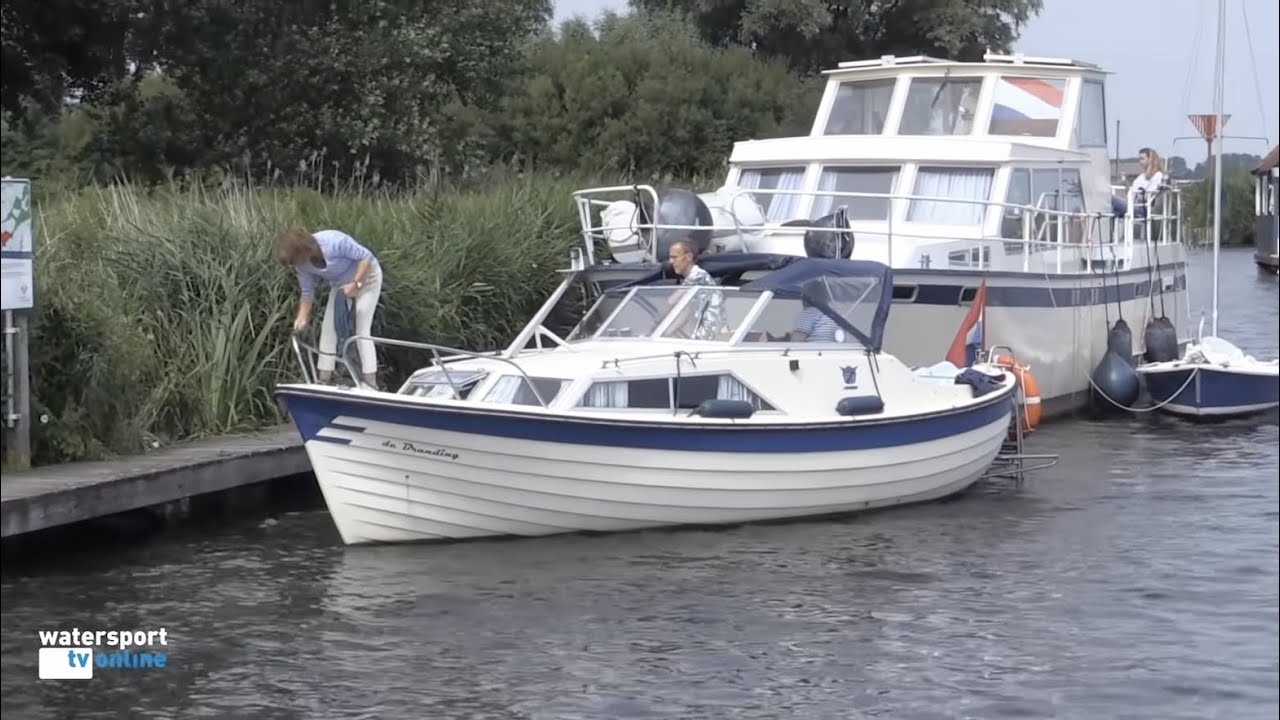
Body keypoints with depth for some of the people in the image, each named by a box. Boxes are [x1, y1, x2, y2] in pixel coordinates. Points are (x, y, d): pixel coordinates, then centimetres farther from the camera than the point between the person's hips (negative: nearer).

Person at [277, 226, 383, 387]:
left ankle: (370, 384, -13)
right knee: (328, 327, 0)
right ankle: (324, 380, 8)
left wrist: (356, 284, -30)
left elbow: (366, 257, -28)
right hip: (340, 283, 6)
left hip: (366, 276, -6)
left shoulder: (334, 242, -38)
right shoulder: (302, 263, -18)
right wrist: (302, 318, -15)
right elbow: (307, 292, -6)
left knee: (362, 329, -14)